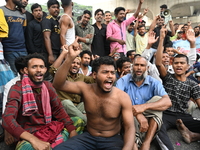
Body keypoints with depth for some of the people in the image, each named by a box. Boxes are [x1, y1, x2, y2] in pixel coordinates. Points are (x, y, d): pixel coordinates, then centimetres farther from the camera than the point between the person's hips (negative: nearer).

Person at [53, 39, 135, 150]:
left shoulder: (123, 98, -16)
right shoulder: (85, 89, -12)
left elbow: (129, 128, -14)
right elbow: (58, 84, -22)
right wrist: (70, 58, -35)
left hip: (112, 139, -1)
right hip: (88, 137, 2)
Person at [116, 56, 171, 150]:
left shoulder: (154, 83, -1)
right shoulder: (123, 81, -2)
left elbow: (167, 102, -18)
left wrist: (144, 106, -35)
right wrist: (137, 114, -36)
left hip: (149, 120, 3)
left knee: (157, 99, -22)